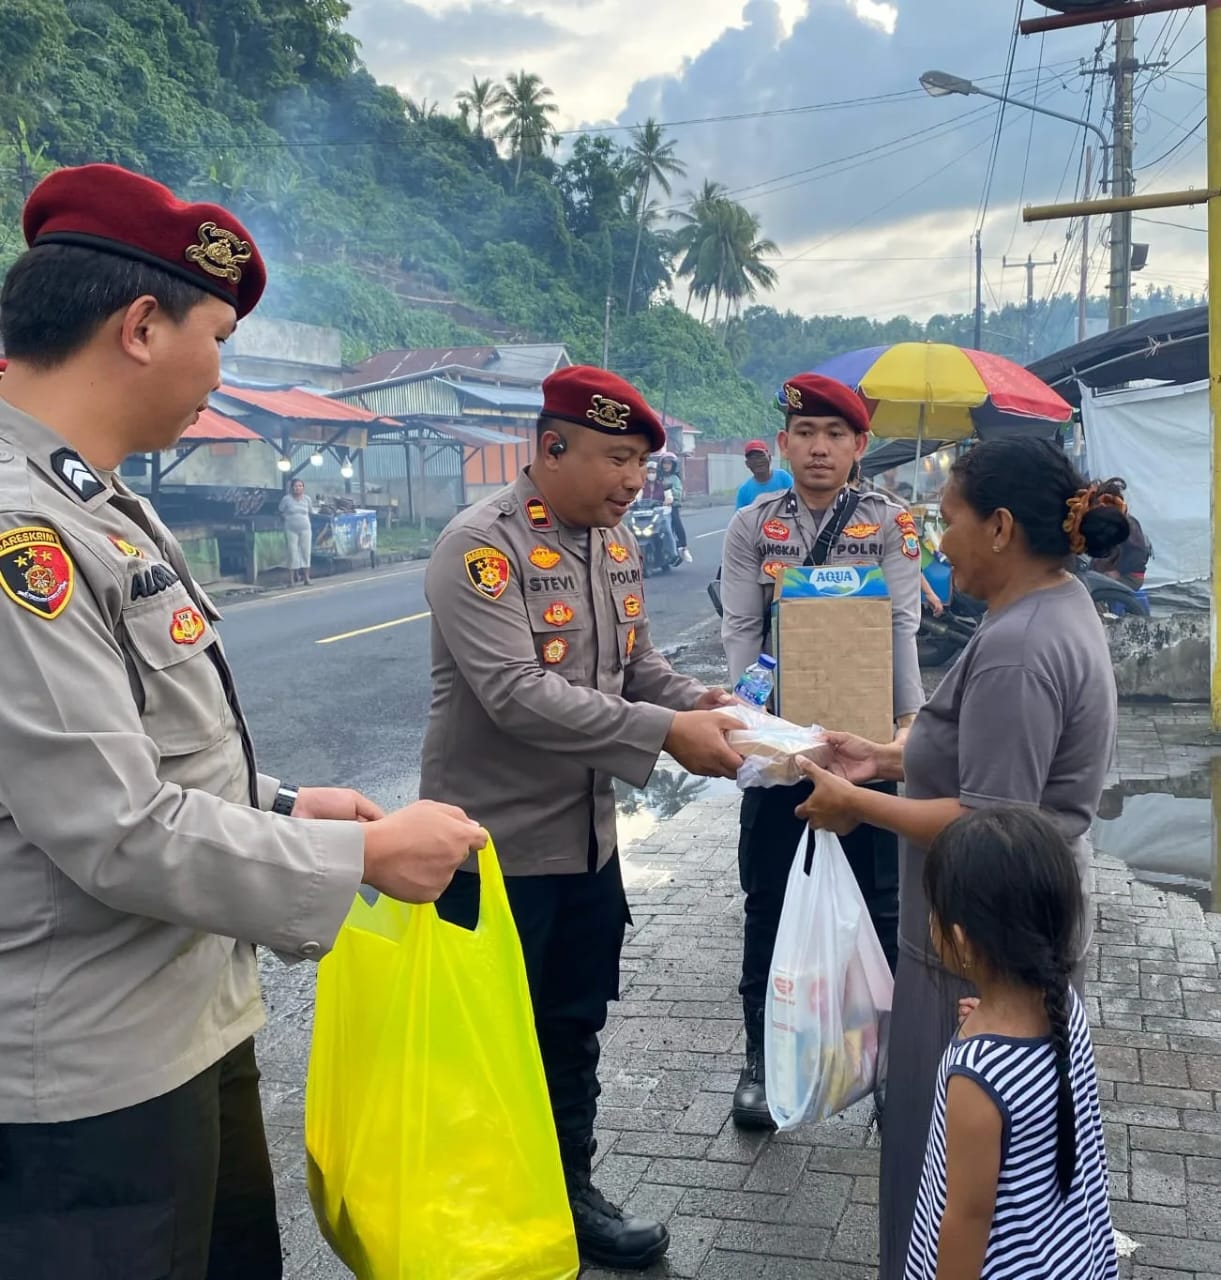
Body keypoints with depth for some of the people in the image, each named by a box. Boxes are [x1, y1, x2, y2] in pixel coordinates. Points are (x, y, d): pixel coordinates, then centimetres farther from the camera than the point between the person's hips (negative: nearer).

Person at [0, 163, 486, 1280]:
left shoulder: (99, 507, 8)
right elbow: (120, 833, -26)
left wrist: (281, 808, 8)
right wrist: (365, 855, -18)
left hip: (196, 1019, 10)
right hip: (96, 1071, -9)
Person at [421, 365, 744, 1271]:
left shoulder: (617, 542, 6)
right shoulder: (481, 544, -19)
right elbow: (516, 693, -28)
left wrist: (694, 699, -7)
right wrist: (664, 733, -28)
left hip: (588, 834, 8)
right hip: (497, 844, -7)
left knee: (574, 1027, 20)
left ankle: (570, 1191, 39)